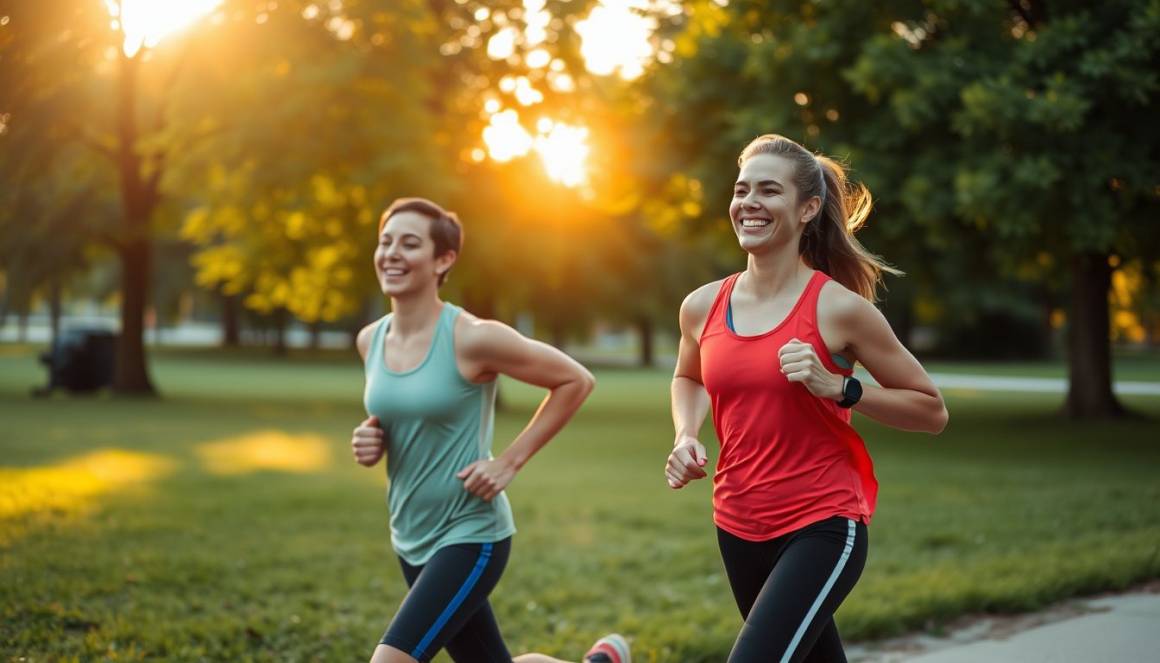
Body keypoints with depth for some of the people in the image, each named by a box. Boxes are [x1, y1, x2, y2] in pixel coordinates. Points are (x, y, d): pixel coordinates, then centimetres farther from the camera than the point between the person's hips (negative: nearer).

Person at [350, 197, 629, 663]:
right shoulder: (371, 340, 0)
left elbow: (576, 381, -9)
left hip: (470, 538, -7)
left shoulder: (472, 338, -18)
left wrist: (511, 461, -11)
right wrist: (371, 441, -3)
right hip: (410, 539, 7)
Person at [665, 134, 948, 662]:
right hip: (737, 529, 5)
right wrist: (686, 436, 4)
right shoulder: (703, 307, 1)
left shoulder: (838, 309, -11)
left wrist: (837, 388, -19)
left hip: (823, 527, -5)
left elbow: (931, 411, -6)